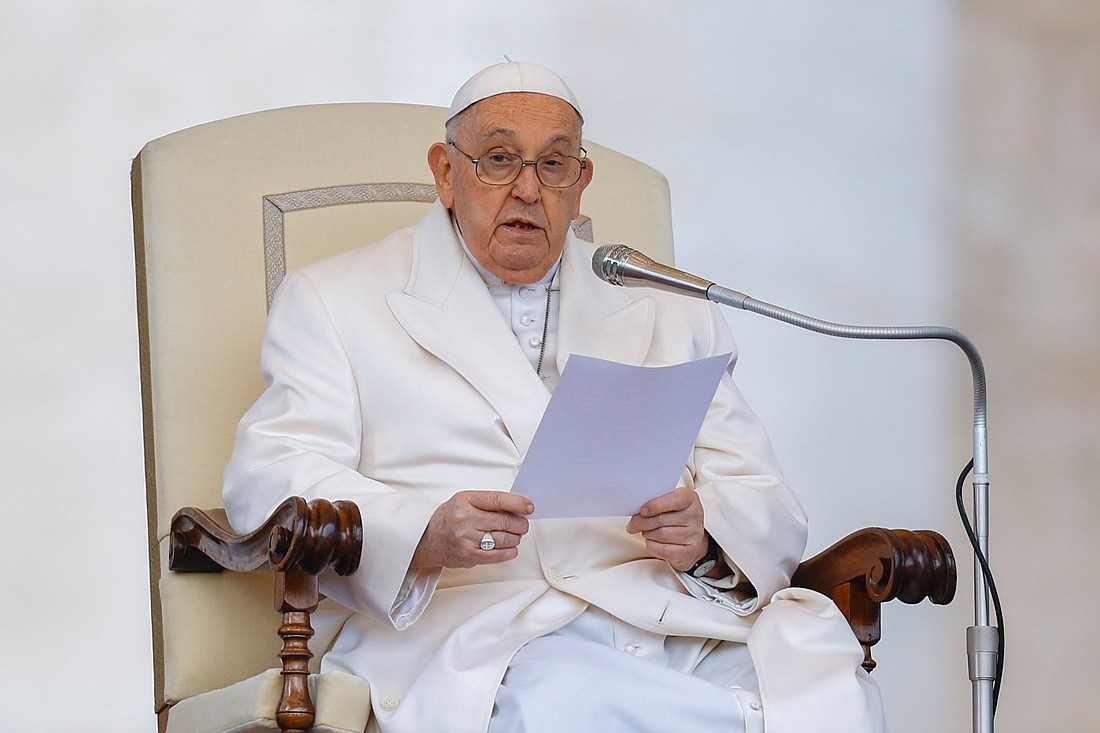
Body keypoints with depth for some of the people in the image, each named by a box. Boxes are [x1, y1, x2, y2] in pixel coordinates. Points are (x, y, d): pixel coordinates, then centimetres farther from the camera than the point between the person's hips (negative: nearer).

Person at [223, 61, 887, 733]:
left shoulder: (671, 320, 26)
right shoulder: (336, 303, 16)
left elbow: (764, 507, 18)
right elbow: (270, 479, 2)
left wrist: (706, 538, -8)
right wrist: (424, 535, -18)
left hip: (679, 621, 2)